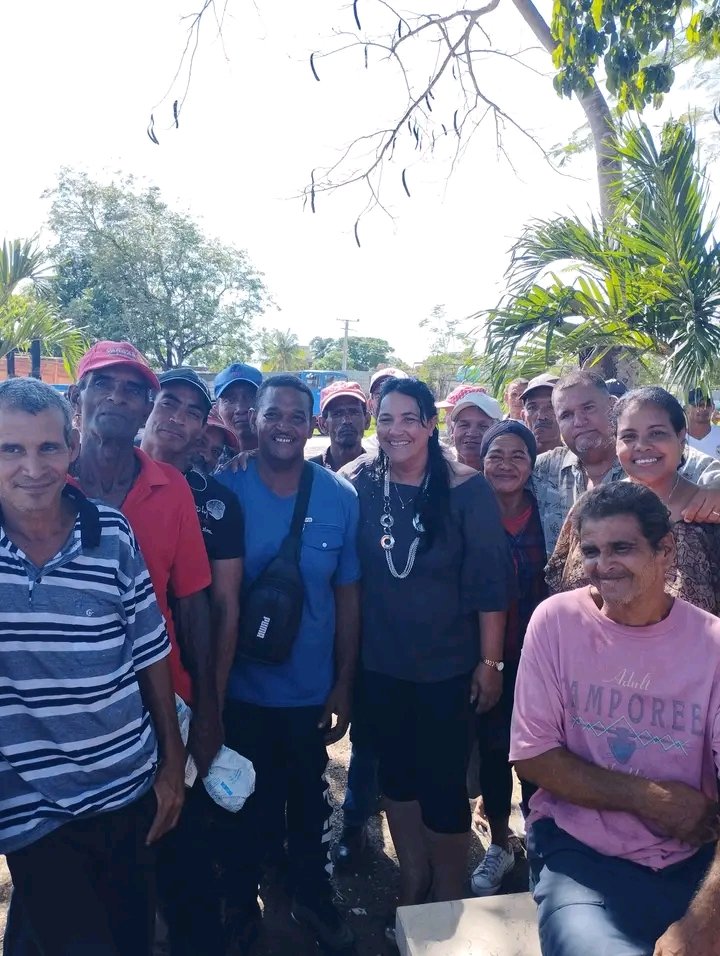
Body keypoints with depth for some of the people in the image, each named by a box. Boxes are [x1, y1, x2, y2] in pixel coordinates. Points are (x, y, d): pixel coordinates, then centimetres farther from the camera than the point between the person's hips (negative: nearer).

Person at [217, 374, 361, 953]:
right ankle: (243, 903, 45)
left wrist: (344, 683, -1)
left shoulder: (341, 499, -8)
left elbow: (347, 596, -3)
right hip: (241, 686, -1)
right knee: (248, 801, 19)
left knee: (310, 797, 20)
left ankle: (313, 895, 46)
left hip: (312, 687, 1)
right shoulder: (224, 491, -11)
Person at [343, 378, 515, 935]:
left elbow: (491, 581, -9)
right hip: (380, 665, 3)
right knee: (397, 774, 16)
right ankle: (412, 885, 38)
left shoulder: (467, 490, -11)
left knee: (443, 783, 5)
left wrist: (490, 662, -8)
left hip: (447, 667, -3)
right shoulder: (358, 486, -3)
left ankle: (450, 902, 29)